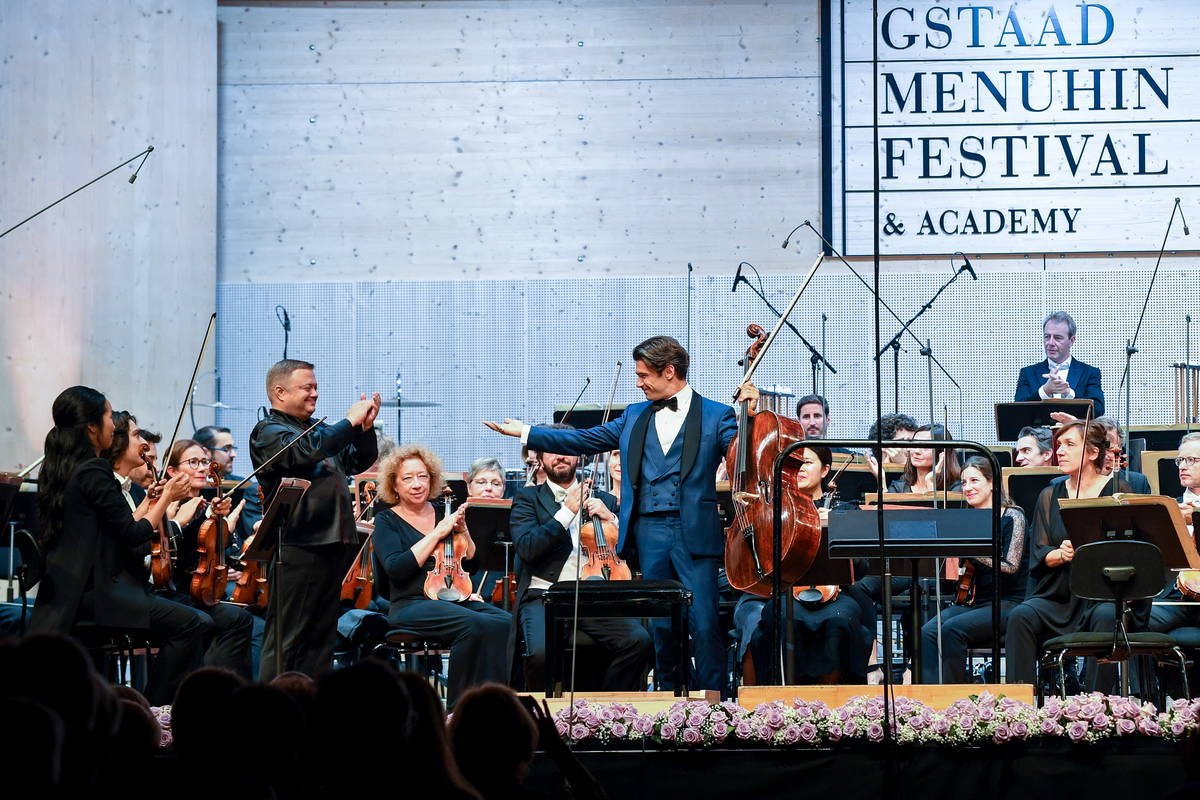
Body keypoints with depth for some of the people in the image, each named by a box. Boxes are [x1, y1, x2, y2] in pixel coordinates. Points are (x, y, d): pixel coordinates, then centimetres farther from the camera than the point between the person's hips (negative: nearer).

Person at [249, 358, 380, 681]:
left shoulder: (318, 429, 22)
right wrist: (349, 422, -14)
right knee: (285, 640, -7)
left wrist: (365, 427, 7)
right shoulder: (268, 432, -4)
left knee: (321, 636, 11)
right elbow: (307, 451, -23)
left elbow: (359, 462, 25)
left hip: (331, 545, 9)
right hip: (297, 548, -9)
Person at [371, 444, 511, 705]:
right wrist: (438, 533, -11)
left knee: (507, 624, -26)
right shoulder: (386, 521, 5)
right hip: (412, 604, -5)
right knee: (475, 624, -35)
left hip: (458, 600, 5)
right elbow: (396, 568, -13)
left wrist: (461, 530, 2)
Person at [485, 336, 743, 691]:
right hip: (650, 532, 4)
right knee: (659, 625, 6)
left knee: (704, 624, -8)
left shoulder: (716, 415, 4)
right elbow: (585, 440, 18)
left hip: (695, 534, -4)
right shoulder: (635, 416, 18)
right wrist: (524, 432, 16)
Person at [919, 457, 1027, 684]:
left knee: (952, 629, -31)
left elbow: (1011, 566, -14)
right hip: (972, 602, 5)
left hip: (1007, 602, -5)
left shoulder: (1011, 518, -2)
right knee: (927, 633, -24)